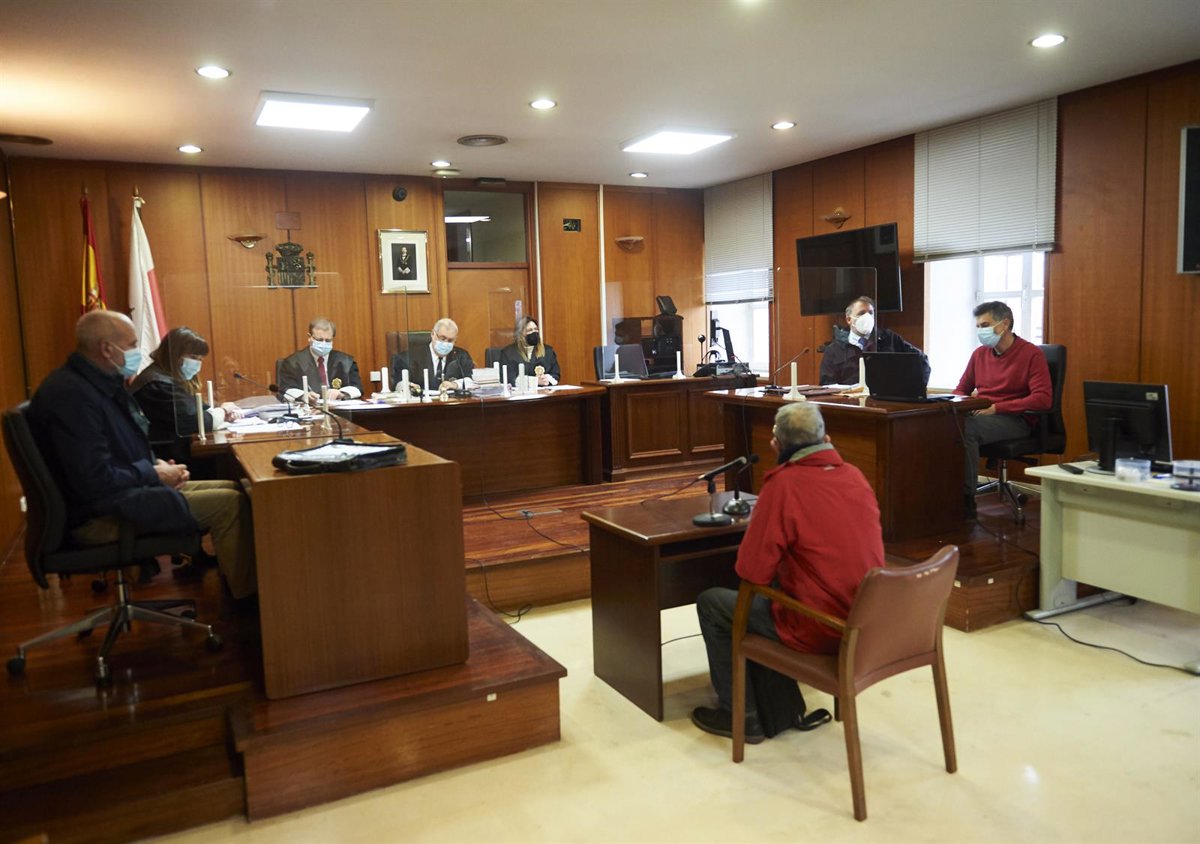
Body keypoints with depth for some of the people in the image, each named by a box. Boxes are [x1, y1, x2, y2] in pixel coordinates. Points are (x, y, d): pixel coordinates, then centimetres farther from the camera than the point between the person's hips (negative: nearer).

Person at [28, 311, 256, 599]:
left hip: (128, 488, 11)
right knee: (230, 504, -19)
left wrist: (158, 466, 2)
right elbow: (95, 481, -28)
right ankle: (247, 601, -6)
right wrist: (154, 475, -13)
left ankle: (238, 584, 10)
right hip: (102, 514, -11)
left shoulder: (102, 383, 10)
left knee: (232, 488, 7)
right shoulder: (71, 395, -22)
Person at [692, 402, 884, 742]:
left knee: (710, 603, 12)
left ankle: (740, 715, 22)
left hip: (819, 630, -7)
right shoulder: (855, 475, 0)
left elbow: (751, 571, -16)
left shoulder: (784, 483, -19)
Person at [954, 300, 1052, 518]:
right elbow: (960, 390, 23)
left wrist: (996, 407, -20)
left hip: (1016, 420, -5)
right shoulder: (979, 353, 13)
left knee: (966, 428, -34)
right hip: (980, 415, 5)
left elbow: (1043, 399, -13)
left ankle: (967, 499, -27)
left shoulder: (1031, 354, -4)